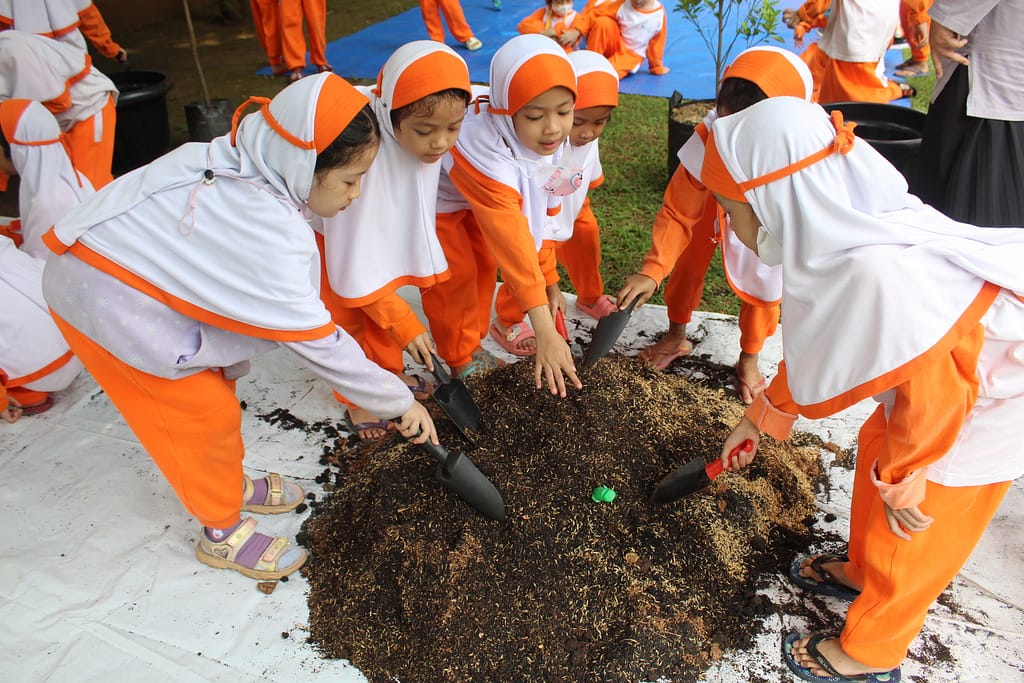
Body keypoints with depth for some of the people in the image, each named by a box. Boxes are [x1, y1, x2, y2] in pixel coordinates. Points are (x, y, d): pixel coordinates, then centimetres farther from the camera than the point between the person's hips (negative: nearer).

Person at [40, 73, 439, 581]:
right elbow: (316, 342, -28)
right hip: (102, 298, -8)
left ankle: (230, 484, 38)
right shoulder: (266, 230, -35)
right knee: (204, 411, 0)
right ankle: (222, 532, 21)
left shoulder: (240, 168, -8)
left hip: (126, 266, 9)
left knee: (214, 384, 17)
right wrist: (399, 402, -19)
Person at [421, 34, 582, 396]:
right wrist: (545, 332, -52)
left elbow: (539, 214, -10)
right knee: (457, 271, -10)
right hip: (432, 196, -7)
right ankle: (460, 361, 10)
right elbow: (513, 243, -51)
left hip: (473, 195, 7)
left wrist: (549, 281, -9)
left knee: (486, 261, 9)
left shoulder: (548, 142, -23)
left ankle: (472, 343, 30)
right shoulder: (485, 155, -46)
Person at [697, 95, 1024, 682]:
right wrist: (759, 418, 16)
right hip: (957, 381, 8)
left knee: (907, 531, 6)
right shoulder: (837, 241, -9)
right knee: (877, 449, 23)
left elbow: (935, 387, -30)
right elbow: (811, 352, 6)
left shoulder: (879, 273, -40)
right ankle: (863, 573, 50)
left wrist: (903, 477, -13)